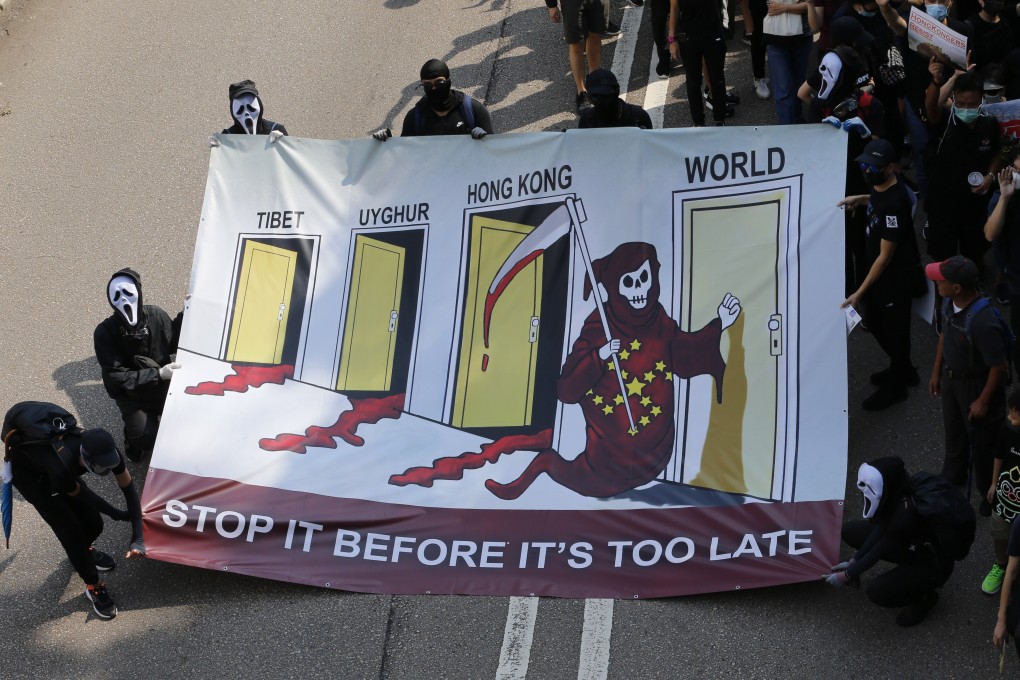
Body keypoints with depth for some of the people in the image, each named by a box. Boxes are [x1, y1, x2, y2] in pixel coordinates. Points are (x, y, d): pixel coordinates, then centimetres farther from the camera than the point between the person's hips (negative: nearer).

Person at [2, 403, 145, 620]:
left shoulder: (107, 451, -30)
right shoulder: (61, 469, -44)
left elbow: (129, 488, -18)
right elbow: (80, 494, -22)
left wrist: (138, 538, -24)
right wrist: (117, 514, -6)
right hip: (28, 472, -5)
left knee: (93, 525, 2)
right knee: (71, 531, -10)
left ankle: (82, 551, 40)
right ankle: (93, 587, 14)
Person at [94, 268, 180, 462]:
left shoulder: (156, 315, -15)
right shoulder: (105, 333, -22)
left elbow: (173, 344, 1)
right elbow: (117, 377, -23)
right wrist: (158, 374, -31)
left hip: (163, 385, 3)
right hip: (131, 395, -3)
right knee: (146, 438, -23)